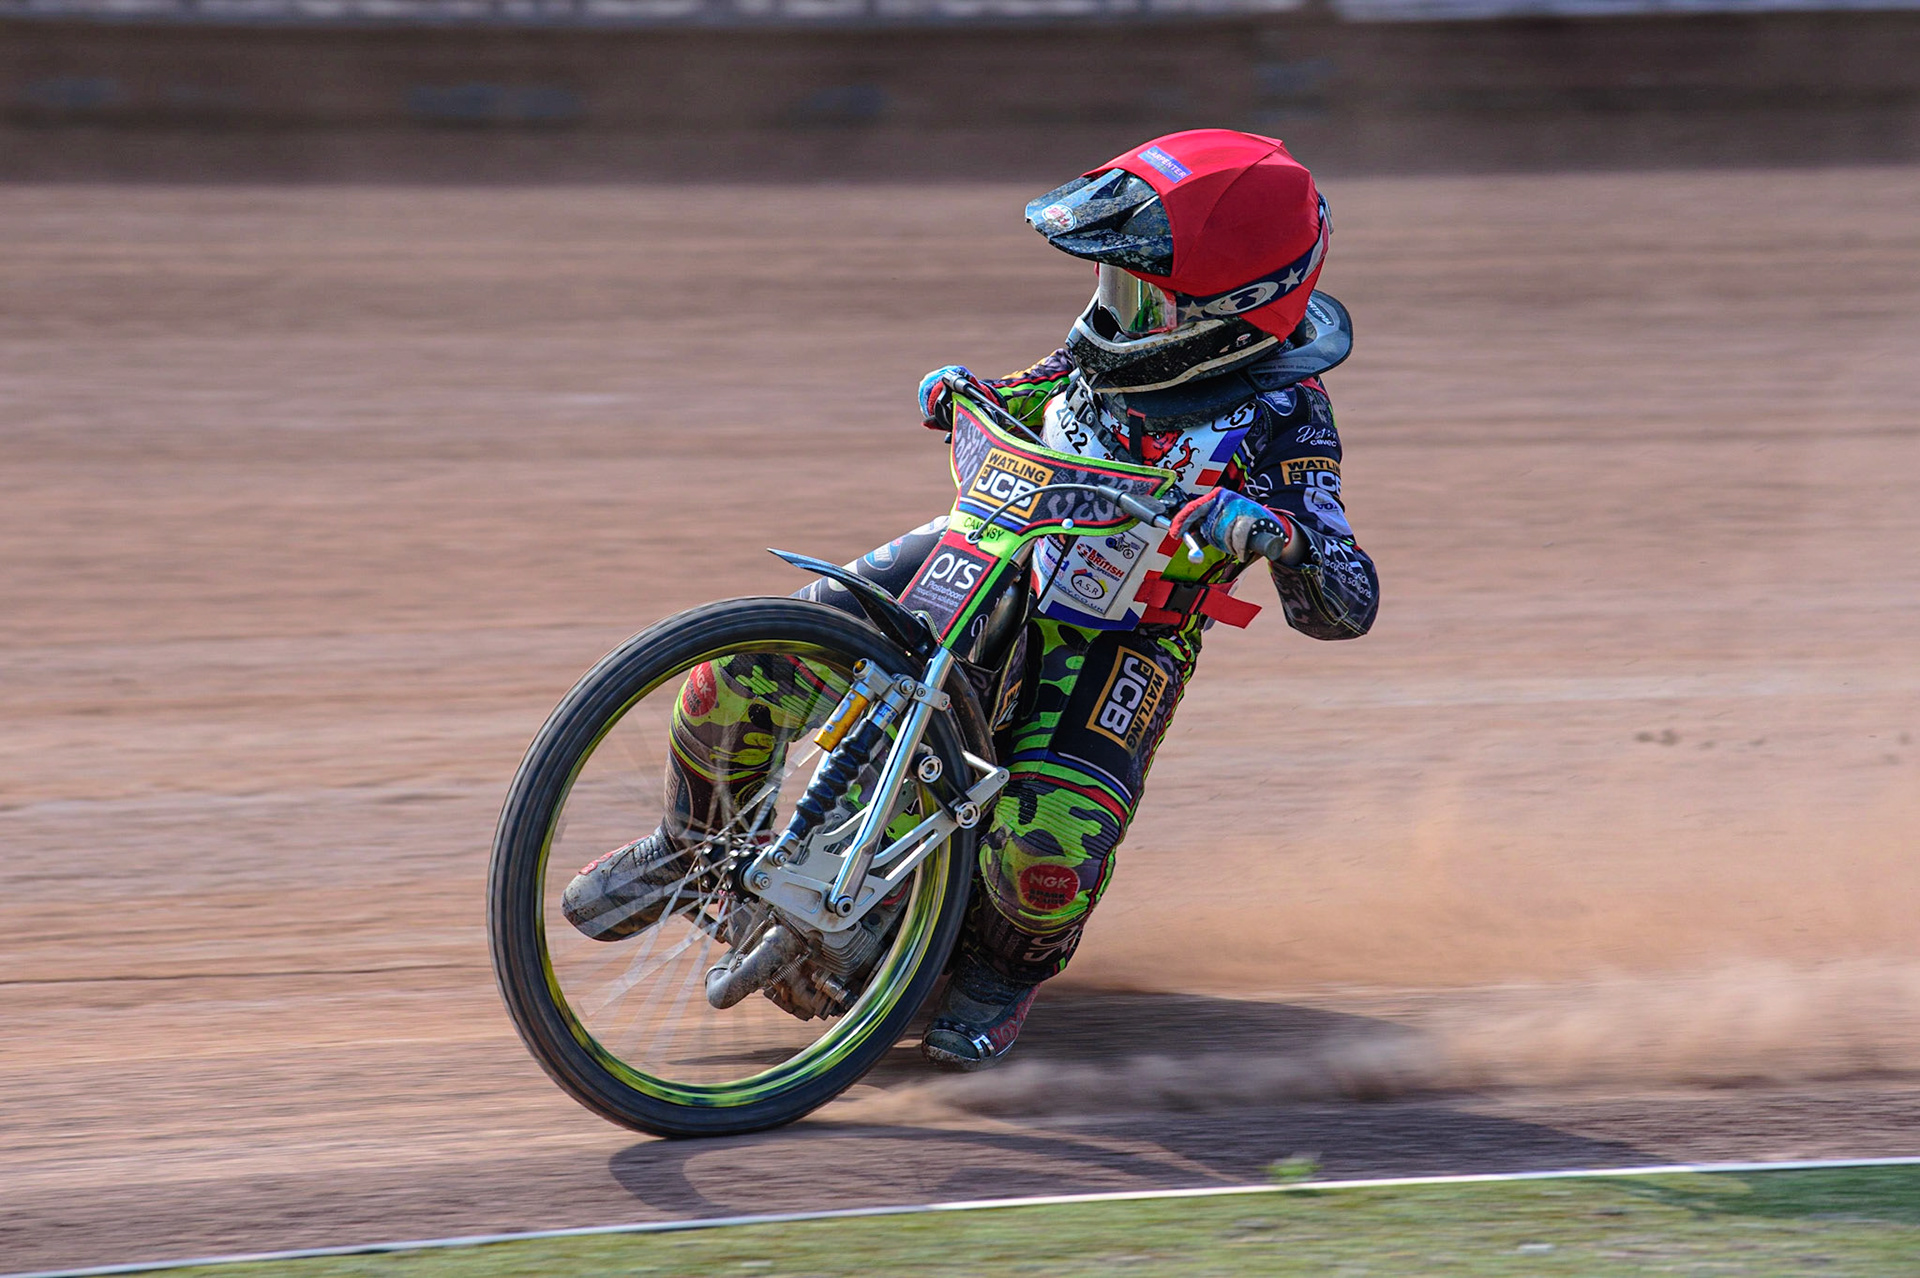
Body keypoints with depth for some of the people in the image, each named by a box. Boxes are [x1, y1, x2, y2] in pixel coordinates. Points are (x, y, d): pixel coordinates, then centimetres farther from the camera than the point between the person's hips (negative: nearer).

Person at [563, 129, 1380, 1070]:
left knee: (1046, 861, -30)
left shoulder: (1281, 411, -19)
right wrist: (972, 393, -2)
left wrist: (1279, 534, -44)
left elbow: (1347, 606, -24)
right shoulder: (1134, 323, -4)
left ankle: (1011, 962, 8)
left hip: (1120, 639, -5)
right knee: (744, 668, -11)